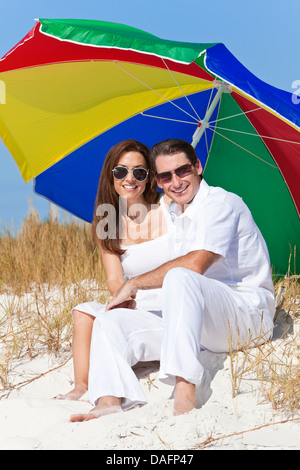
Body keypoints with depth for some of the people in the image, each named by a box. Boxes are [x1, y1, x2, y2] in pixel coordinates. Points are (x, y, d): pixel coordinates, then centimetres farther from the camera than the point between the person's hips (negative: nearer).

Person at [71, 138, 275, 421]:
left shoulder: (221, 203, -10)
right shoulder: (171, 216, 18)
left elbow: (195, 264, -24)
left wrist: (134, 284, -14)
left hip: (249, 315, -8)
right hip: (203, 327, 8)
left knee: (180, 277, -37)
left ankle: (185, 392, -47)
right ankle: (110, 404, -30)